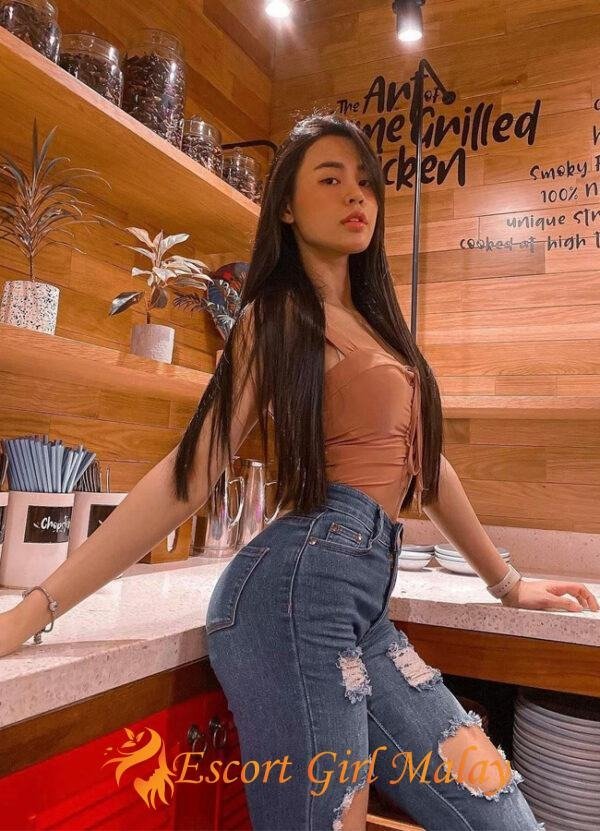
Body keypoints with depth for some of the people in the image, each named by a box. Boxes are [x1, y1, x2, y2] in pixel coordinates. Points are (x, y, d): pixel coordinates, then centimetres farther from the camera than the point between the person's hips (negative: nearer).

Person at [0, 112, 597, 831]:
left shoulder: (374, 316, 20)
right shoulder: (278, 315, -1)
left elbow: (422, 458, 23)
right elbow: (189, 473, -7)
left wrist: (506, 582, 28)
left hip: (362, 602, 7)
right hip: (300, 586, -7)